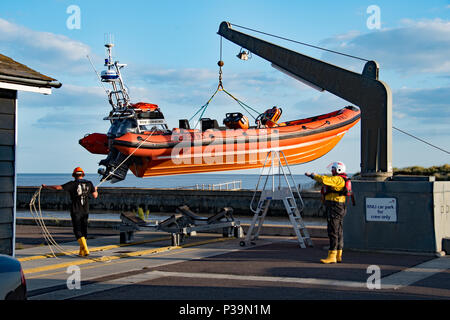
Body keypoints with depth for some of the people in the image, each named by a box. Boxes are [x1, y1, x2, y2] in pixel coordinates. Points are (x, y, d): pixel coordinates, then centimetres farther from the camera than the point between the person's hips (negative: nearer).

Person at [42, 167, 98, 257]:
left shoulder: (72, 184, -8)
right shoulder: (89, 184, 3)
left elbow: (58, 187, -14)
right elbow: (95, 196, 8)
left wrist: (46, 186, 0)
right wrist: (95, 190, 31)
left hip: (76, 211, -4)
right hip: (85, 211, 4)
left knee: (78, 231, -3)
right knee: (84, 231, 12)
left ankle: (85, 250, -18)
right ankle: (81, 251, 17)